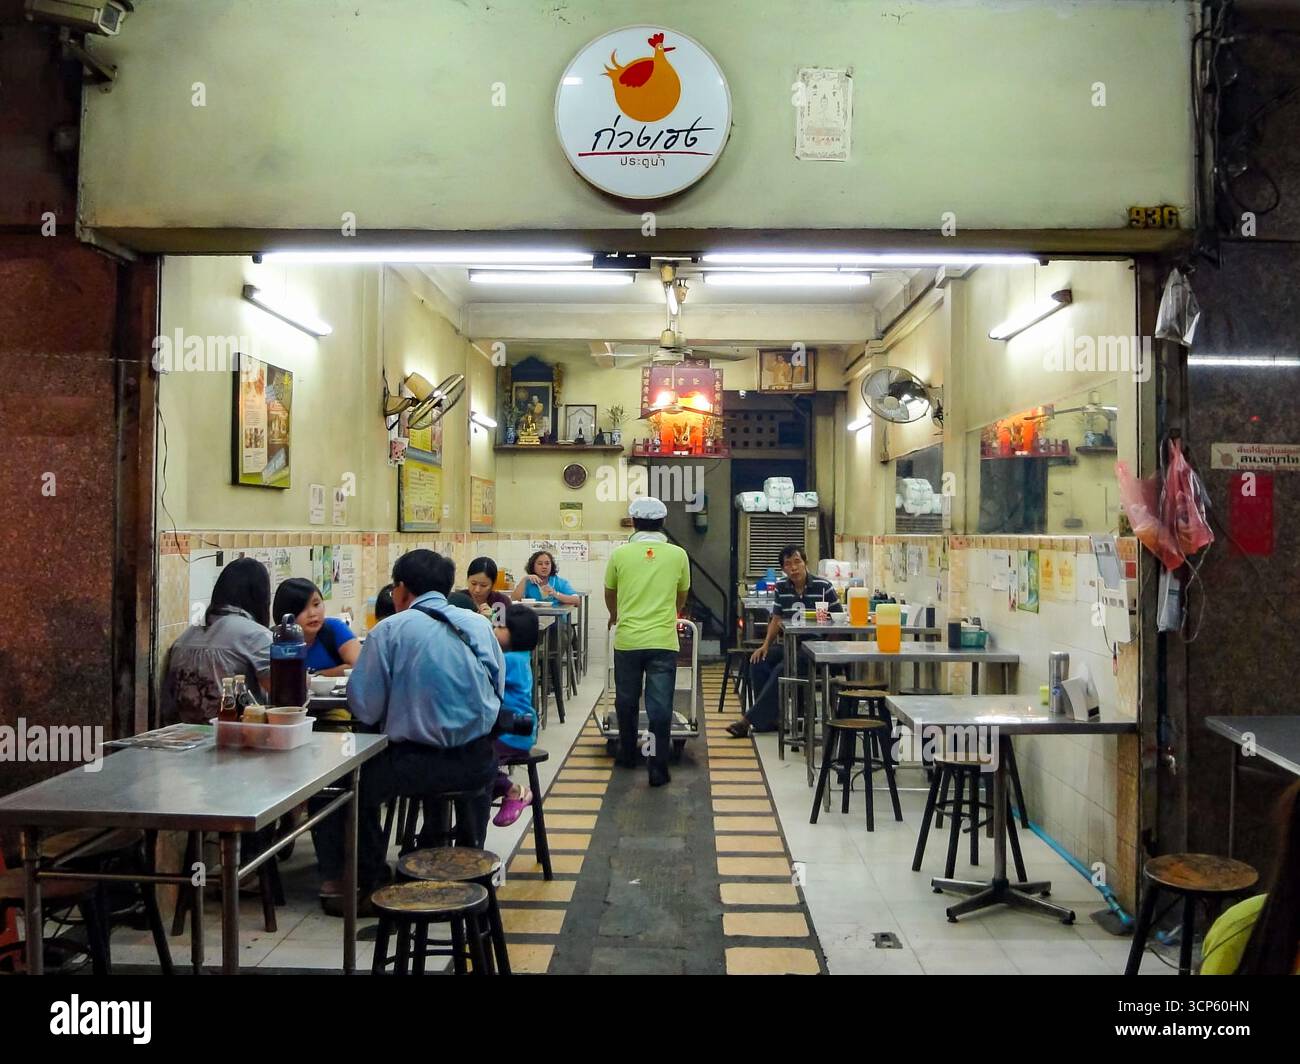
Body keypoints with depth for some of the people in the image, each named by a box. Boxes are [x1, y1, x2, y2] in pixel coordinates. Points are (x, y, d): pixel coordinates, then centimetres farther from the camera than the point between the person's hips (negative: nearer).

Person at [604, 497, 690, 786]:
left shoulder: (620, 554, -1)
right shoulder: (678, 555, 0)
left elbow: (609, 594, 16)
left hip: (627, 640, 1)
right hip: (663, 641, 0)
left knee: (626, 701, 17)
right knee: (660, 705, 2)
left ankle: (628, 755, 31)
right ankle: (658, 768, 2)